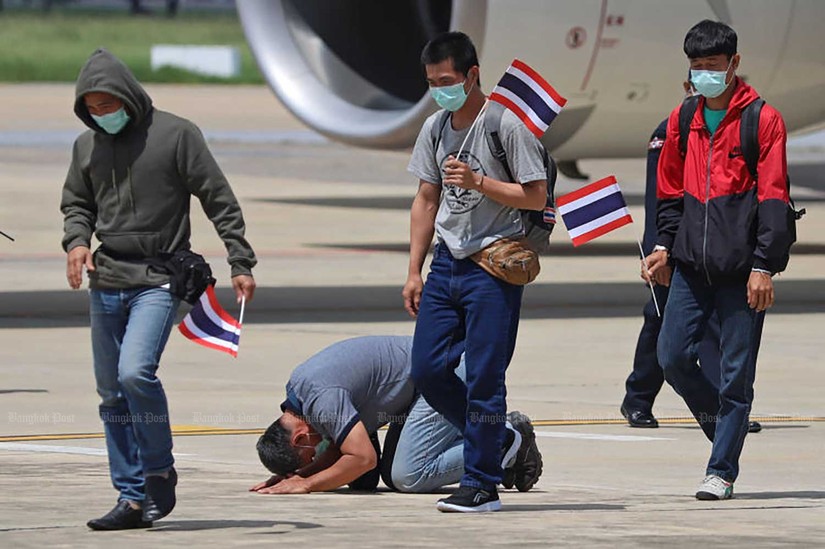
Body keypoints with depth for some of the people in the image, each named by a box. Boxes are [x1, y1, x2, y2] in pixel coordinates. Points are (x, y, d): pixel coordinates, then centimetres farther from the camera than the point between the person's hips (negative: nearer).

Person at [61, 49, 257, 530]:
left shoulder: (176, 134, -4)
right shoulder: (88, 146, 10)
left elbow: (219, 199, -2)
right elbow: (76, 202, 23)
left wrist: (241, 264, -6)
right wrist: (77, 239, 1)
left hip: (159, 280, -6)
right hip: (106, 282, 6)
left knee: (135, 371, -24)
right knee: (113, 395, 6)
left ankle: (160, 471, -4)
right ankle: (134, 499, 13)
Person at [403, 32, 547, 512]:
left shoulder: (507, 124, -10)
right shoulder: (436, 128, 11)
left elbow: (537, 197, -11)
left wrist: (478, 182, -20)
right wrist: (414, 271, 14)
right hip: (447, 262, 7)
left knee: (483, 377, -6)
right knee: (428, 370, 4)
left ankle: (482, 485, 1)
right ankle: (499, 439, 23)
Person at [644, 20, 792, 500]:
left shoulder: (763, 120, -4)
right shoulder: (683, 122, 12)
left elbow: (773, 198, -7)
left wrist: (763, 266, -13)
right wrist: (665, 246, 8)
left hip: (741, 269, -5)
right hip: (692, 265, 5)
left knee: (736, 372, -2)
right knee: (673, 357, -3)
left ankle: (722, 471, 4)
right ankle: (723, 426, 22)